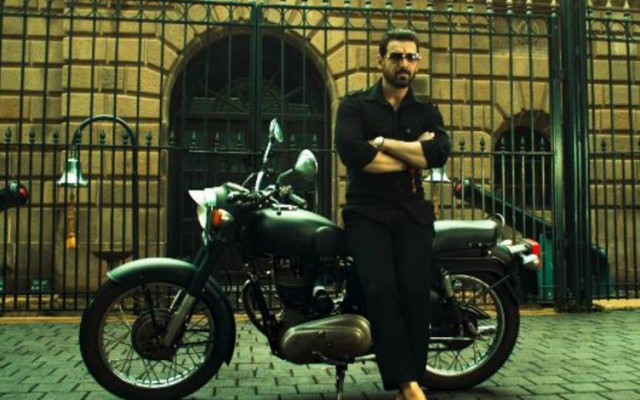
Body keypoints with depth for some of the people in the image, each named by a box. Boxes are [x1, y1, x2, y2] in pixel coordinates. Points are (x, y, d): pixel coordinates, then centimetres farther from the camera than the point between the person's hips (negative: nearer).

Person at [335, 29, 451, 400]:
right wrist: (412, 157, -5)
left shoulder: (427, 111, 15)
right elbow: (351, 152, -14)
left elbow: (440, 152, -7)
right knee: (382, 290, -22)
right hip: (367, 212, -2)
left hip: (412, 212, 2)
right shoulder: (355, 105, 7)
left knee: (415, 292, -16)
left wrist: (382, 142, -9)